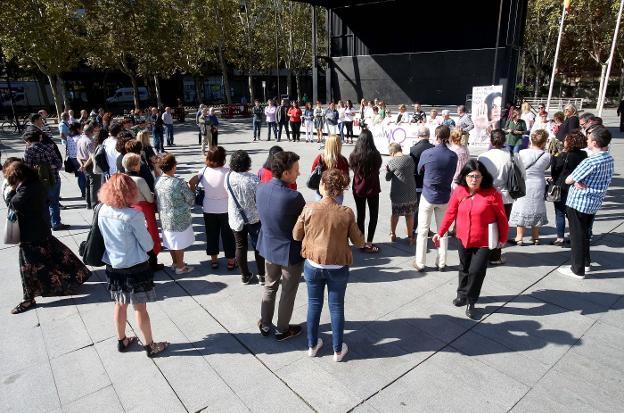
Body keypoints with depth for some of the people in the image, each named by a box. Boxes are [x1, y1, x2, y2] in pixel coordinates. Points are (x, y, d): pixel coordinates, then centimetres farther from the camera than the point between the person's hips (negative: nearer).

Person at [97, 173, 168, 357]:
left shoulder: (103, 212, -6)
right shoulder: (134, 216, -25)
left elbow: (106, 237, 8)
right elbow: (148, 246, -15)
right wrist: (143, 230, 2)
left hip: (113, 267, 6)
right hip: (135, 268, -5)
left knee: (120, 305, 22)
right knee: (140, 308, 9)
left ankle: (122, 341, 39)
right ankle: (150, 345, 25)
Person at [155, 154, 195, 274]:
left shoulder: (158, 182, -6)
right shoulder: (179, 182, -24)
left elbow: (157, 199, 7)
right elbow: (191, 200, -14)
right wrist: (191, 189, 7)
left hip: (165, 218, 6)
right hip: (179, 218, -6)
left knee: (171, 241, 22)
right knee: (179, 243, 10)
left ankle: (175, 262, 39)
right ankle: (180, 266, 24)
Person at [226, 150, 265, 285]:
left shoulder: (228, 177, -11)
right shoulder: (253, 179, -23)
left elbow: (228, 196, 4)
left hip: (236, 218, 3)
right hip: (254, 218, -3)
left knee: (240, 246, 16)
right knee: (258, 246, 13)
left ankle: (245, 276, 27)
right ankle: (262, 276, 21)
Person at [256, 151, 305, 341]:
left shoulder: (260, 189, -10)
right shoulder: (294, 197, -31)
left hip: (269, 246, 6)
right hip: (290, 251, -6)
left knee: (270, 286, 25)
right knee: (288, 293, 16)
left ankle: (265, 325, 41)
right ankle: (282, 330, 35)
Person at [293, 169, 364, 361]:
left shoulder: (309, 209, -15)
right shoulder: (346, 213, -16)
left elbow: (296, 235, -4)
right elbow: (359, 242, -5)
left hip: (312, 265, 1)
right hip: (338, 268, -1)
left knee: (314, 304, 19)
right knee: (336, 307, 16)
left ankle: (312, 345, 35)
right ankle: (338, 350, 31)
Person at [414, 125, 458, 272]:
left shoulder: (427, 154, -13)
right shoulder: (453, 156, -6)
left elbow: (419, 171, 3)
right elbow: (451, 175, 5)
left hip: (428, 196, -2)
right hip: (444, 197, 3)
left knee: (423, 231, 7)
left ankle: (420, 263, 13)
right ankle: (441, 263, 21)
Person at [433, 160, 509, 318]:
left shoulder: (492, 193, -15)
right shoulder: (459, 191, -6)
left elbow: (501, 217, -6)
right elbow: (450, 213, 1)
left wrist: (503, 238, 1)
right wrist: (440, 232, 2)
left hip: (483, 241, -3)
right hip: (464, 239, 3)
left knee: (476, 271, -5)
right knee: (464, 268, 19)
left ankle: (471, 301, 16)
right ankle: (462, 294, 40)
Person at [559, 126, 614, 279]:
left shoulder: (590, 162, -24)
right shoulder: (609, 159, 1)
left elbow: (568, 180, -18)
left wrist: (576, 181, 3)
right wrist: (580, 182, -11)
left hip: (578, 203, -8)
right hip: (595, 203, 8)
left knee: (577, 236, 4)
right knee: (585, 233, 22)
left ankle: (578, 270, 14)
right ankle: (586, 262, 36)